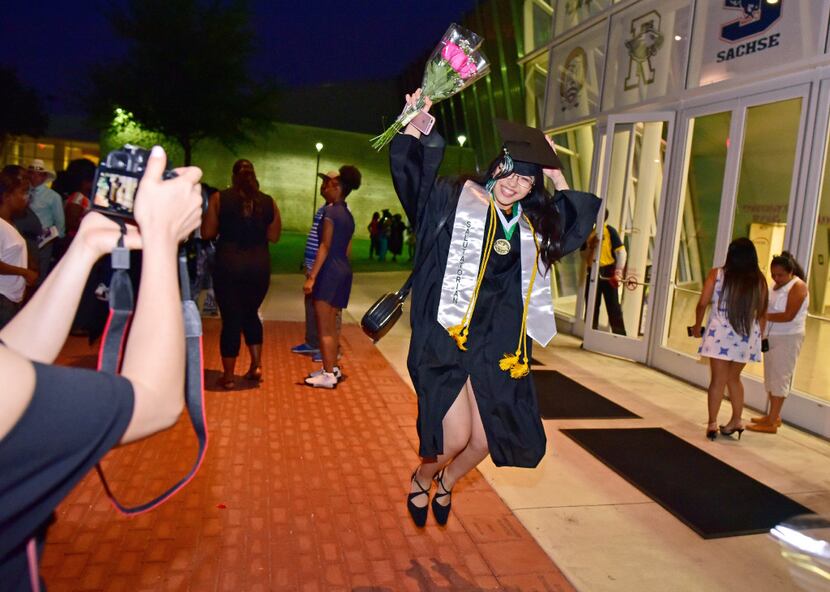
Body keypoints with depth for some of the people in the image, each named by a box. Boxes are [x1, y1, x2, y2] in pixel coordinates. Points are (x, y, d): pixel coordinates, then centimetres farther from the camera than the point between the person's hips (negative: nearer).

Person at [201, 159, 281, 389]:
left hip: (229, 263, -2)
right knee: (251, 313, 21)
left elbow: (207, 233, -4)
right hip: (259, 264, 2)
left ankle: (228, 375, 12)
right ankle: (256, 365, 15)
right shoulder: (268, 202, 2)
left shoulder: (219, 198, -3)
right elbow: (274, 236, 4)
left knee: (231, 318, 5)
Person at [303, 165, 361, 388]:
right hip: (344, 270, 9)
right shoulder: (348, 215, 13)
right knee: (331, 325, 17)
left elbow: (325, 247, -17)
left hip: (329, 271, -9)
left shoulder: (330, 211, -11)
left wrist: (311, 276, -18)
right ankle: (333, 368, 24)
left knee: (324, 328, -3)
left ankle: (328, 375, -1)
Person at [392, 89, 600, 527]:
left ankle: (446, 483, 40)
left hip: (496, 347, 5)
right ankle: (421, 480, 26)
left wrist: (560, 182, 17)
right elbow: (410, 175, -10)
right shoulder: (455, 202, -2)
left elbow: (575, 229, 25)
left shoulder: (530, 226, 11)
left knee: (485, 440, 6)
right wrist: (414, 129, -19)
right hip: (446, 339, -5)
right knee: (455, 438, -10)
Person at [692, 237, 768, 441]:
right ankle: (736, 420, 23)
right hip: (746, 336, 3)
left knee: (718, 380, 3)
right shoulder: (759, 280, 3)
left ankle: (712, 423, 4)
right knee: (734, 378, 19)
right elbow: (761, 312, 3)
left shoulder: (717, 274, -3)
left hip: (721, 333, -3)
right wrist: (758, 336, 15)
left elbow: (702, 303, -5)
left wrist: (697, 326, 10)